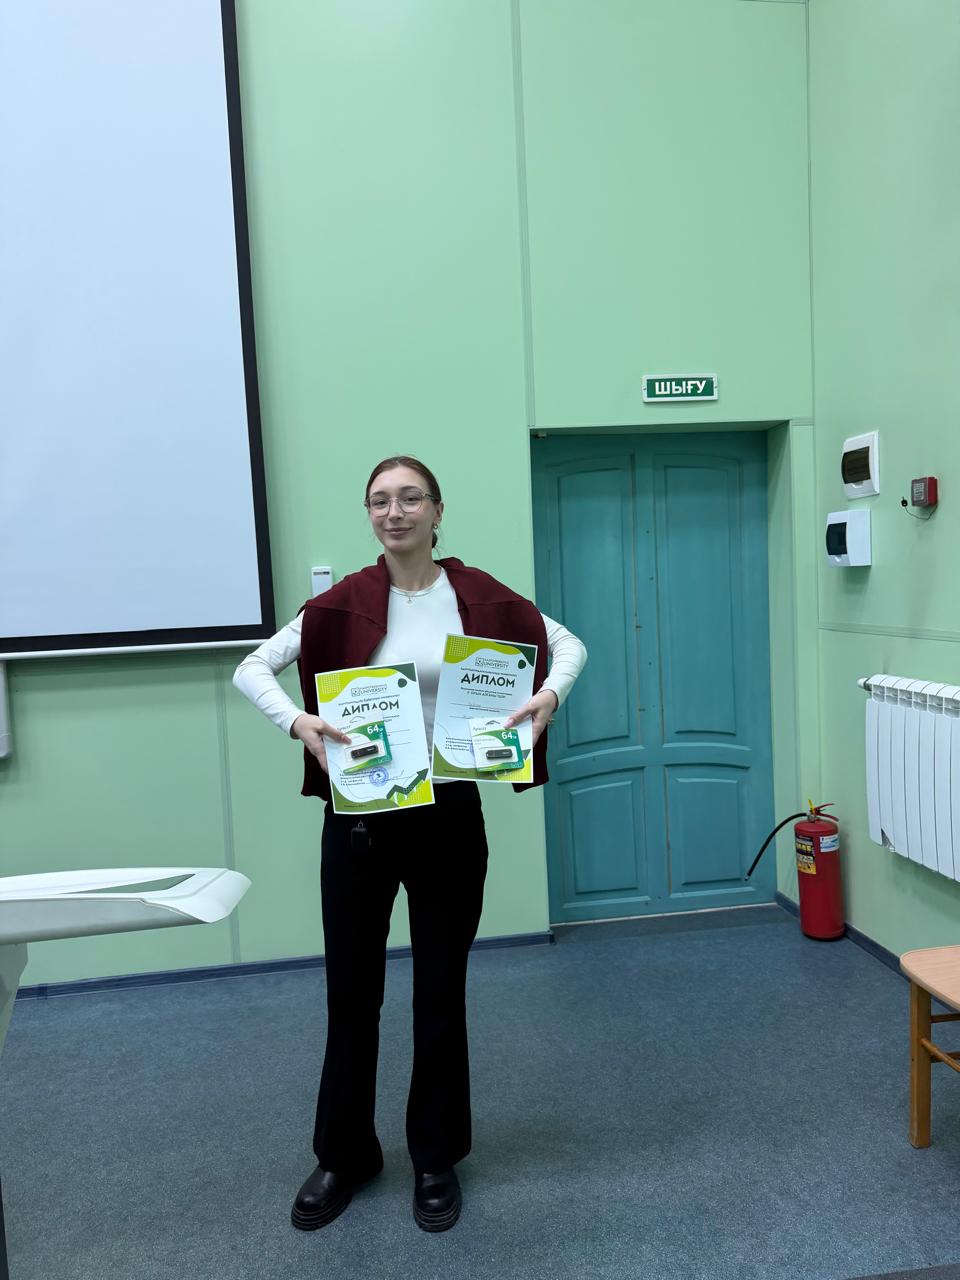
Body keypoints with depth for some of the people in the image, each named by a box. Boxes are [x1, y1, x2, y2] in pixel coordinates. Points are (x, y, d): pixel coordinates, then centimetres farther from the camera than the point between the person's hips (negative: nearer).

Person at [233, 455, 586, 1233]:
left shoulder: (478, 597, -3)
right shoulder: (344, 605, -4)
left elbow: (568, 644, 5)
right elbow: (252, 668, -3)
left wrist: (550, 695, -15)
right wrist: (298, 721, -21)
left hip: (448, 816, 0)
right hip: (358, 817, 1)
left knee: (441, 993, 12)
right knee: (351, 992, 12)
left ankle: (437, 1159, 34)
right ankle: (344, 1156, 36)